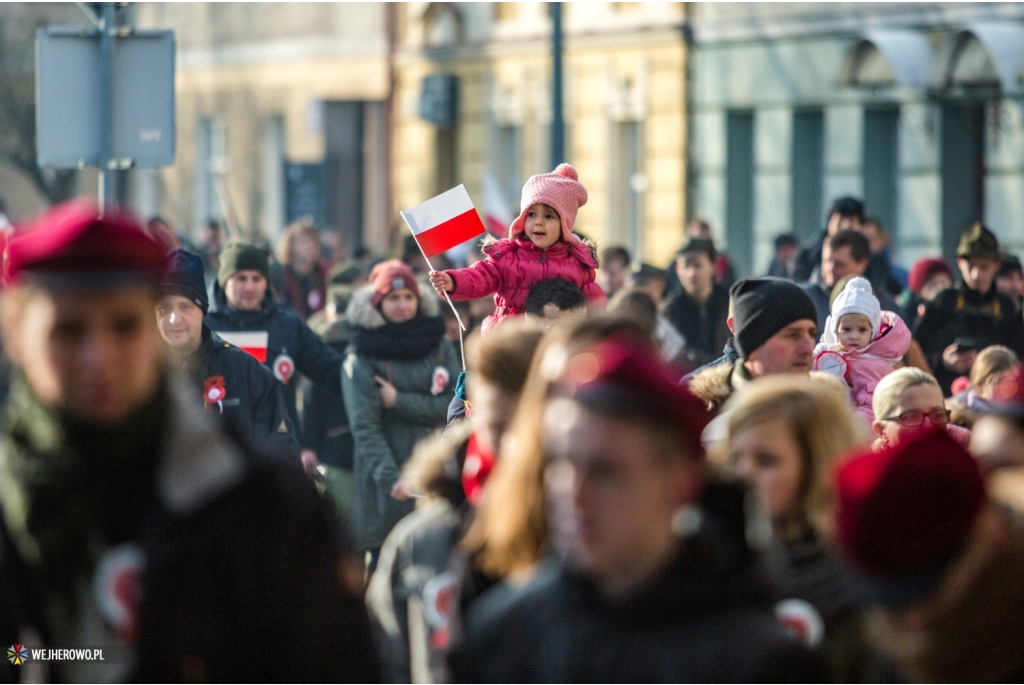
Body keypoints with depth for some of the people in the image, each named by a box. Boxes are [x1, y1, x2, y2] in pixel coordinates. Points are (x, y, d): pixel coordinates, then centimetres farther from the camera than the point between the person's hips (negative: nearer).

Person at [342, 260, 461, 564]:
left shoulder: (441, 348, 10)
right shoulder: (361, 359, 0)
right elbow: (364, 427, -8)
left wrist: (398, 401, -8)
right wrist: (391, 478, -20)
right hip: (387, 491, -3)